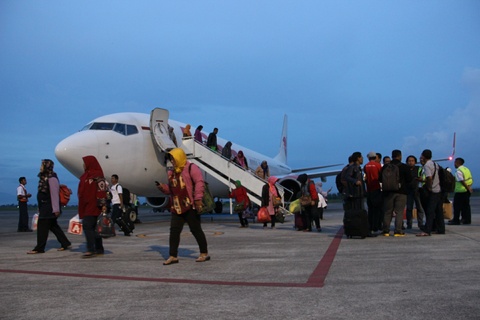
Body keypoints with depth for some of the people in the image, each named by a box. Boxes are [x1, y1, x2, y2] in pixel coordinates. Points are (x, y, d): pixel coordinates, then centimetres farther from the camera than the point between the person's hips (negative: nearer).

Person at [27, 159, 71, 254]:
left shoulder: (51, 178, -16)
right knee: (53, 226, 13)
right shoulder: (44, 177, 14)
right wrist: (40, 207, 21)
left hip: (49, 208, -10)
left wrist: (56, 209, -21)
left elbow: (54, 194, -20)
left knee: (42, 227, -4)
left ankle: (39, 248, 4)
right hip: (45, 207, 10)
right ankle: (65, 243, 20)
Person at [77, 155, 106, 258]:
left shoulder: (97, 175, -11)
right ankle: (99, 249, 16)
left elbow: (102, 190, -20)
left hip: (93, 206, -9)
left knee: (87, 226, -13)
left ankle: (91, 250, -13)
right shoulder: (86, 175, 17)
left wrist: (103, 204, -28)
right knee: (94, 227, 11)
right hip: (86, 206, 9)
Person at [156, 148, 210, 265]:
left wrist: (198, 199, -23)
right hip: (176, 208, 7)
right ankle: (173, 256, 10)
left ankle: (204, 254, 15)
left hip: (190, 207, -7)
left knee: (196, 230, 1)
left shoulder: (191, 168, -7)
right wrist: (162, 187, 2)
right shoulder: (172, 172, 17)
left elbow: (199, 183, -16)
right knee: (174, 231, 3)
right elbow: (170, 189, 23)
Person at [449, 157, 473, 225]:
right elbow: (471, 180, 12)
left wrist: (468, 188, -20)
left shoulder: (459, 171, -15)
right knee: (466, 205, 12)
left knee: (457, 206, -1)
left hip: (460, 191, -8)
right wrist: (469, 187, 13)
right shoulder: (466, 169, 12)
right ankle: (467, 220, 14)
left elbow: (462, 181, -23)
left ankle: (456, 220, 1)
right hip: (467, 191, 8)